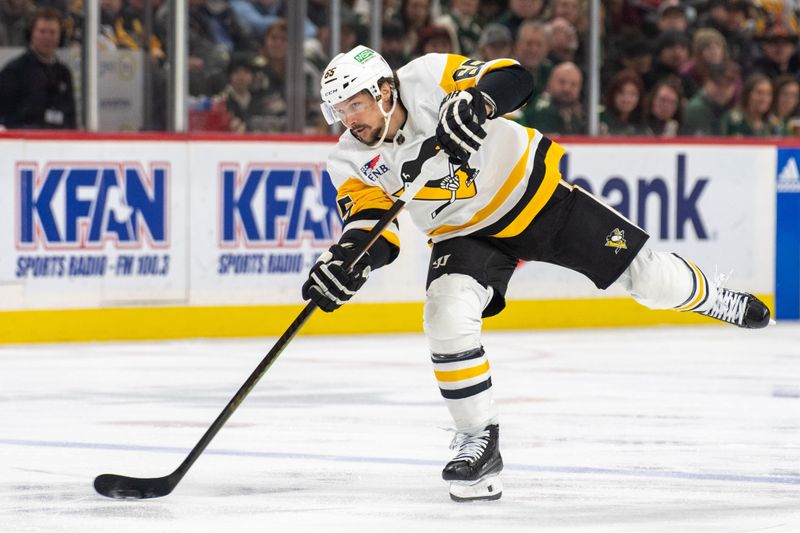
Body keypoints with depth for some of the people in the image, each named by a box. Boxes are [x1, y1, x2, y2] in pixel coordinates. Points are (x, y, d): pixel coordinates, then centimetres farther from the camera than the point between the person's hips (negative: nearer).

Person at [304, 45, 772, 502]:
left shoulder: (428, 78, -23)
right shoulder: (352, 163, -13)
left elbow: (512, 79, -27)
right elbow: (373, 229, -19)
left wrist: (476, 101, -48)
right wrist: (346, 259, -40)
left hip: (534, 192, -2)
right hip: (466, 233, 2)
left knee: (648, 276, 2)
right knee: (447, 317, -24)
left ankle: (716, 300, 36)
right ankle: (480, 442, -9)